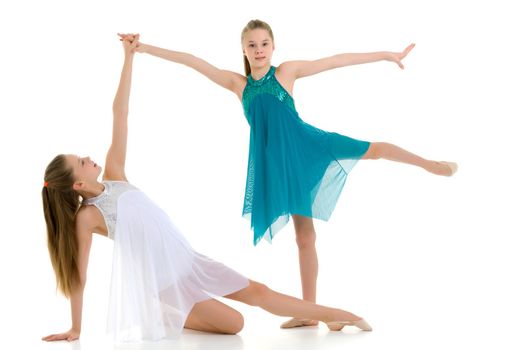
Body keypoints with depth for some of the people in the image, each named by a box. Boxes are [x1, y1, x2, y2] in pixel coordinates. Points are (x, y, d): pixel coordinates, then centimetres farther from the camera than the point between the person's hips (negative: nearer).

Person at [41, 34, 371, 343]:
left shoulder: (113, 176, 1)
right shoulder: (87, 216, -14)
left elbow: (120, 115, -1)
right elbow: (78, 275, -11)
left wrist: (129, 57, -2)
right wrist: (75, 329, -8)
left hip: (185, 258, 6)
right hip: (160, 281, -6)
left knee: (256, 292, 4)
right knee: (233, 323, -8)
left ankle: (333, 314, 12)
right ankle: (160, 318, 11)